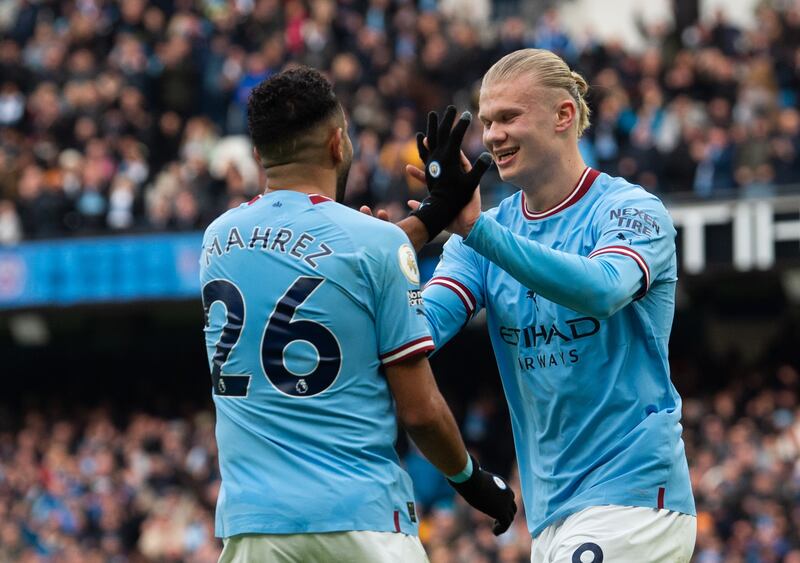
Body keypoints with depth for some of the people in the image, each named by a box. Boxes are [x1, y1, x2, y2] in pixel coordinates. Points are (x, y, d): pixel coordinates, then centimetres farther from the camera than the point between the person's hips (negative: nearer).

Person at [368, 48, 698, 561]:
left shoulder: (633, 210, -6)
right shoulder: (494, 227, 11)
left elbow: (602, 290, -28)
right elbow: (420, 328, -2)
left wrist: (474, 227, -33)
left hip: (631, 494, -7)